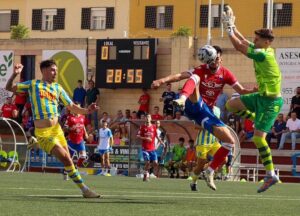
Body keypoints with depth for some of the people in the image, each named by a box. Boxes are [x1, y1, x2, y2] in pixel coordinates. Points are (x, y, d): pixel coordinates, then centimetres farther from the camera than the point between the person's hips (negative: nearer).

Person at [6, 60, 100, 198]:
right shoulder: (33, 84, 3)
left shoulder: (58, 88, 11)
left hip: (57, 129, 4)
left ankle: (84, 190, 16)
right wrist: (15, 74, -10)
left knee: (68, 160, 7)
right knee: (66, 158, -12)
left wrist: (86, 111, -7)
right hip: (43, 133, -4)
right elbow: (9, 88, 9)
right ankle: (84, 189, -7)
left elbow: (71, 107, 11)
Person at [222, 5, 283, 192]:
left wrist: (229, 28, -8)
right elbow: (243, 41, 19)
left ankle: (271, 175, -10)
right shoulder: (262, 51, 4)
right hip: (262, 96, 9)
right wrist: (232, 26, 14)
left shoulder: (263, 54, -23)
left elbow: (239, 46, -19)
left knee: (258, 138, -13)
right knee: (231, 105, 11)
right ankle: (258, 123, 23)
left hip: (271, 101, -9)